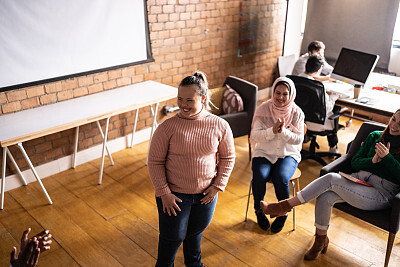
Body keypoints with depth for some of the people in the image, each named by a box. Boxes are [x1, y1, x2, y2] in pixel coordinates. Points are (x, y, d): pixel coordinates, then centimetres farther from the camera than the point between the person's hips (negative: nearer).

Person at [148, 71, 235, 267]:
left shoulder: (219, 125, -10)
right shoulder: (168, 127, -17)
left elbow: (228, 157, 2)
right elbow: (154, 162, -11)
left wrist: (218, 186, -4)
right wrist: (164, 193, -13)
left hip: (206, 193, 3)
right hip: (174, 194, -2)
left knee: (196, 232, 25)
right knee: (173, 237, 13)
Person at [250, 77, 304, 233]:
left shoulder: (296, 112, -3)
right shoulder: (263, 109, -4)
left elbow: (299, 139, -6)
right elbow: (255, 135, -10)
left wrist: (283, 131, -25)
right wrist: (272, 131, -27)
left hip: (288, 154, 0)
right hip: (264, 153, 0)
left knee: (281, 179, -28)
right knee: (259, 176, -28)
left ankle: (283, 214, 1)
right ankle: (259, 211, 2)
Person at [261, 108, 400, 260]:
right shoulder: (375, 136, 13)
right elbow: (354, 162, 9)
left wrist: (387, 156, -19)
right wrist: (372, 160, -10)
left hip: (382, 194, -4)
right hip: (359, 178, 5)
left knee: (330, 178, -27)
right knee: (324, 197, -25)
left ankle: (285, 206, -18)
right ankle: (321, 241, -2)